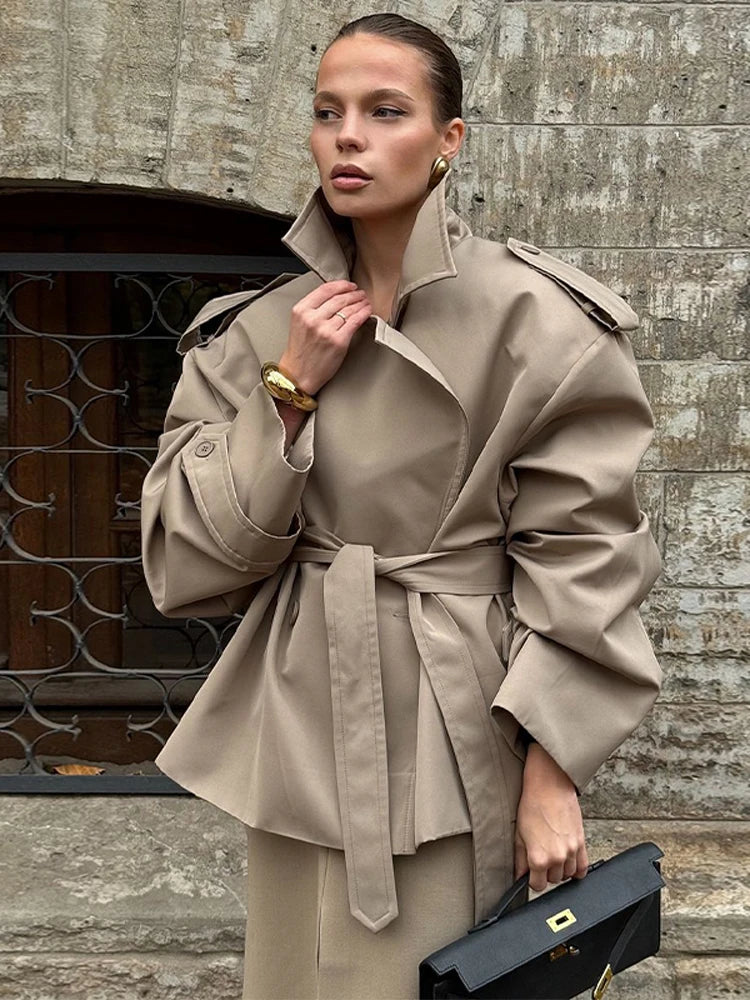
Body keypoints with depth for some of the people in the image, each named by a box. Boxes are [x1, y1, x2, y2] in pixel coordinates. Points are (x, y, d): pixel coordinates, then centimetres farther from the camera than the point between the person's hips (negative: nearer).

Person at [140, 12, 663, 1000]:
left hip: (461, 726, -4)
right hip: (303, 727, 4)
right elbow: (183, 562, 0)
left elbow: (584, 559, -9)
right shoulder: (262, 327, 4)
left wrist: (554, 773, -12)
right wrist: (288, 392, -10)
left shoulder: (536, 323, -9)